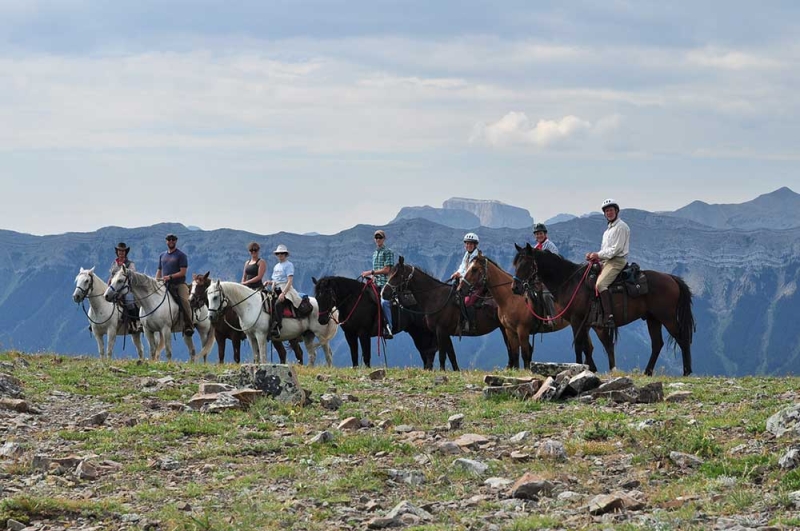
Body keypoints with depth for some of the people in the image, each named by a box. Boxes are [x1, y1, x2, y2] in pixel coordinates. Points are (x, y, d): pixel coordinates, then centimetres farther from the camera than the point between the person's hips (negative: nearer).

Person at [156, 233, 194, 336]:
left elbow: (183, 272, -7)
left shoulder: (181, 255, 1)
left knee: (184, 300, -28)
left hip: (179, 284, -5)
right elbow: (159, 271, 23)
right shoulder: (162, 255, 19)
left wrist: (170, 277, -17)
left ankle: (188, 325, -32)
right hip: (165, 285, 5)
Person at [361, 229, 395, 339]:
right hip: (376, 284, 8)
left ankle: (388, 329, -32)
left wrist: (371, 272, -13)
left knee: (384, 302, -29)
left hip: (386, 283, -8)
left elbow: (386, 270, -10)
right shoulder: (374, 254, 23)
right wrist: (372, 277, 7)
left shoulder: (388, 252, -1)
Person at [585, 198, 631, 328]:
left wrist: (599, 255, -13)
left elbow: (616, 249, -14)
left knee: (601, 284, -28)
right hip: (607, 261, 11)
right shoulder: (609, 229, 24)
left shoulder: (621, 227, -7)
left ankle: (609, 317, -38)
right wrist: (594, 255, 7)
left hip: (617, 261, -11)